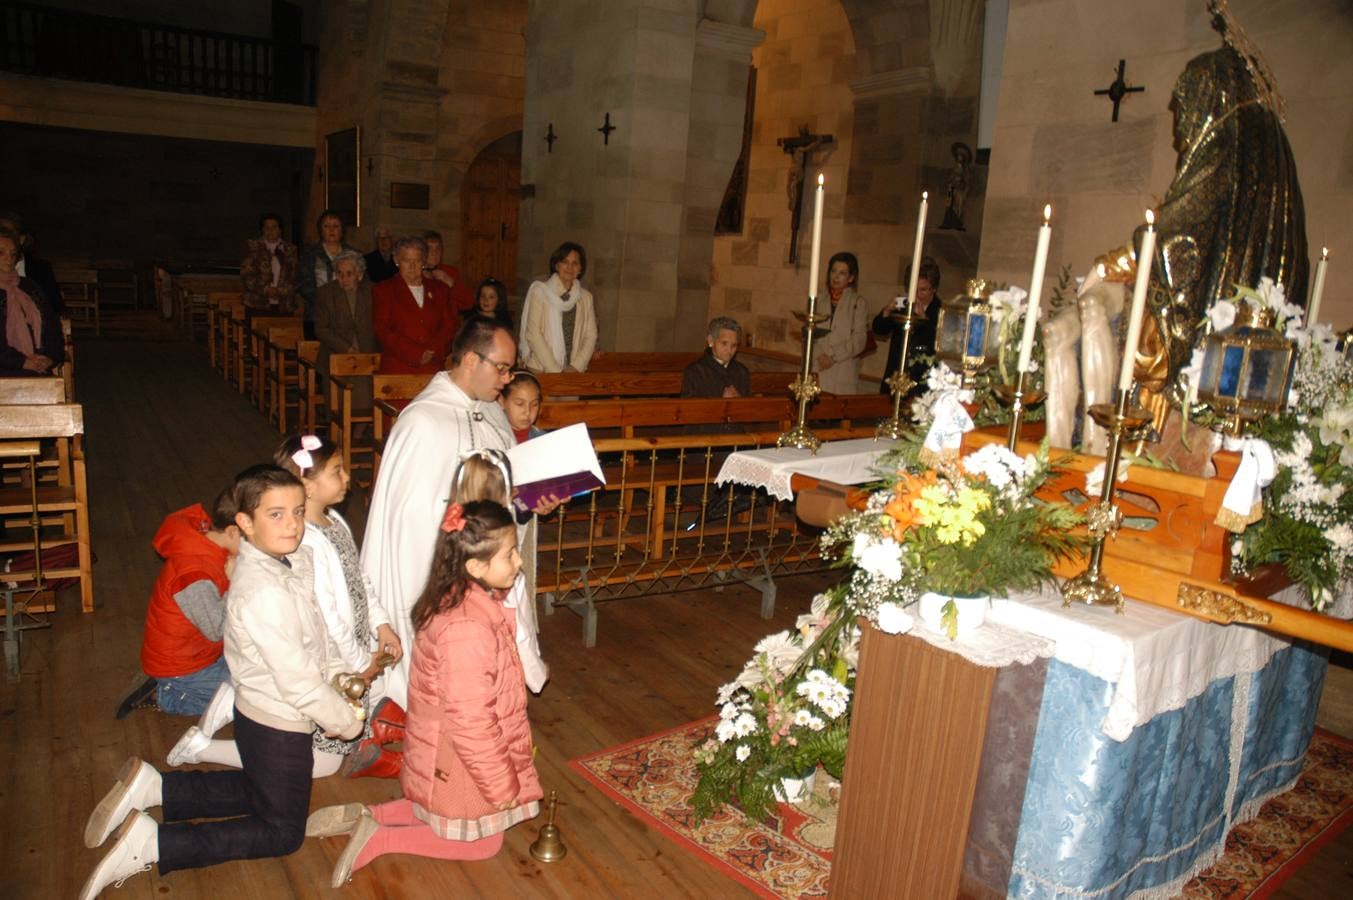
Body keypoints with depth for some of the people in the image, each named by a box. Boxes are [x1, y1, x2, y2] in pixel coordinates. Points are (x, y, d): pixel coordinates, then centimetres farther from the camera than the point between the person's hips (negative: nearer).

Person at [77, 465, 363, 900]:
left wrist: (338, 674, 1)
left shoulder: (293, 559, -5)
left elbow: (317, 629, 11)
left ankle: (150, 786, 24)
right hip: (279, 726, -9)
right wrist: (348, 723, -14)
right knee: (283, 833, 11)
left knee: (258, 794, 32)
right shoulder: (265, 592, -34)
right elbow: (299, 682, -28)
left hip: (261, 713, 9)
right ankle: (149, 844, 6)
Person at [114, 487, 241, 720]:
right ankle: (164, 696, 0)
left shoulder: (206, 540, -6)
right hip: (179, 669, -9)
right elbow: (217, 630, -26)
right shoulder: (194, 576, -33)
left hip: (198, 650, 9)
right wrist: (234, 581, -23)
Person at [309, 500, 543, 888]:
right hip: (461, 763, -8)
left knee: (446, 812, 30)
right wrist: (502, 785, -16)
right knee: (482, 842, 15)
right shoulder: (468, 629, -36)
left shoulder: (460, 599, -6)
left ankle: (364, 817, 20)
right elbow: (472, 724, -29)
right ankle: (378, 839, 10)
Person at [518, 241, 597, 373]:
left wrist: (576, 367, -7)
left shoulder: (586, 297, 9)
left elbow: (591, 336, 7)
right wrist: (555, 370, -11)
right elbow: (532, 334, -7)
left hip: (575, 371, 2)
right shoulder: (540, 291, -1)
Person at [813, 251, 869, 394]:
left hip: (844, 371, -2)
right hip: (817, 367, 2)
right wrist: (819, 355, -10)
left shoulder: (857, 302, 2)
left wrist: (833, 356, -11)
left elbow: (859, 340, -3)